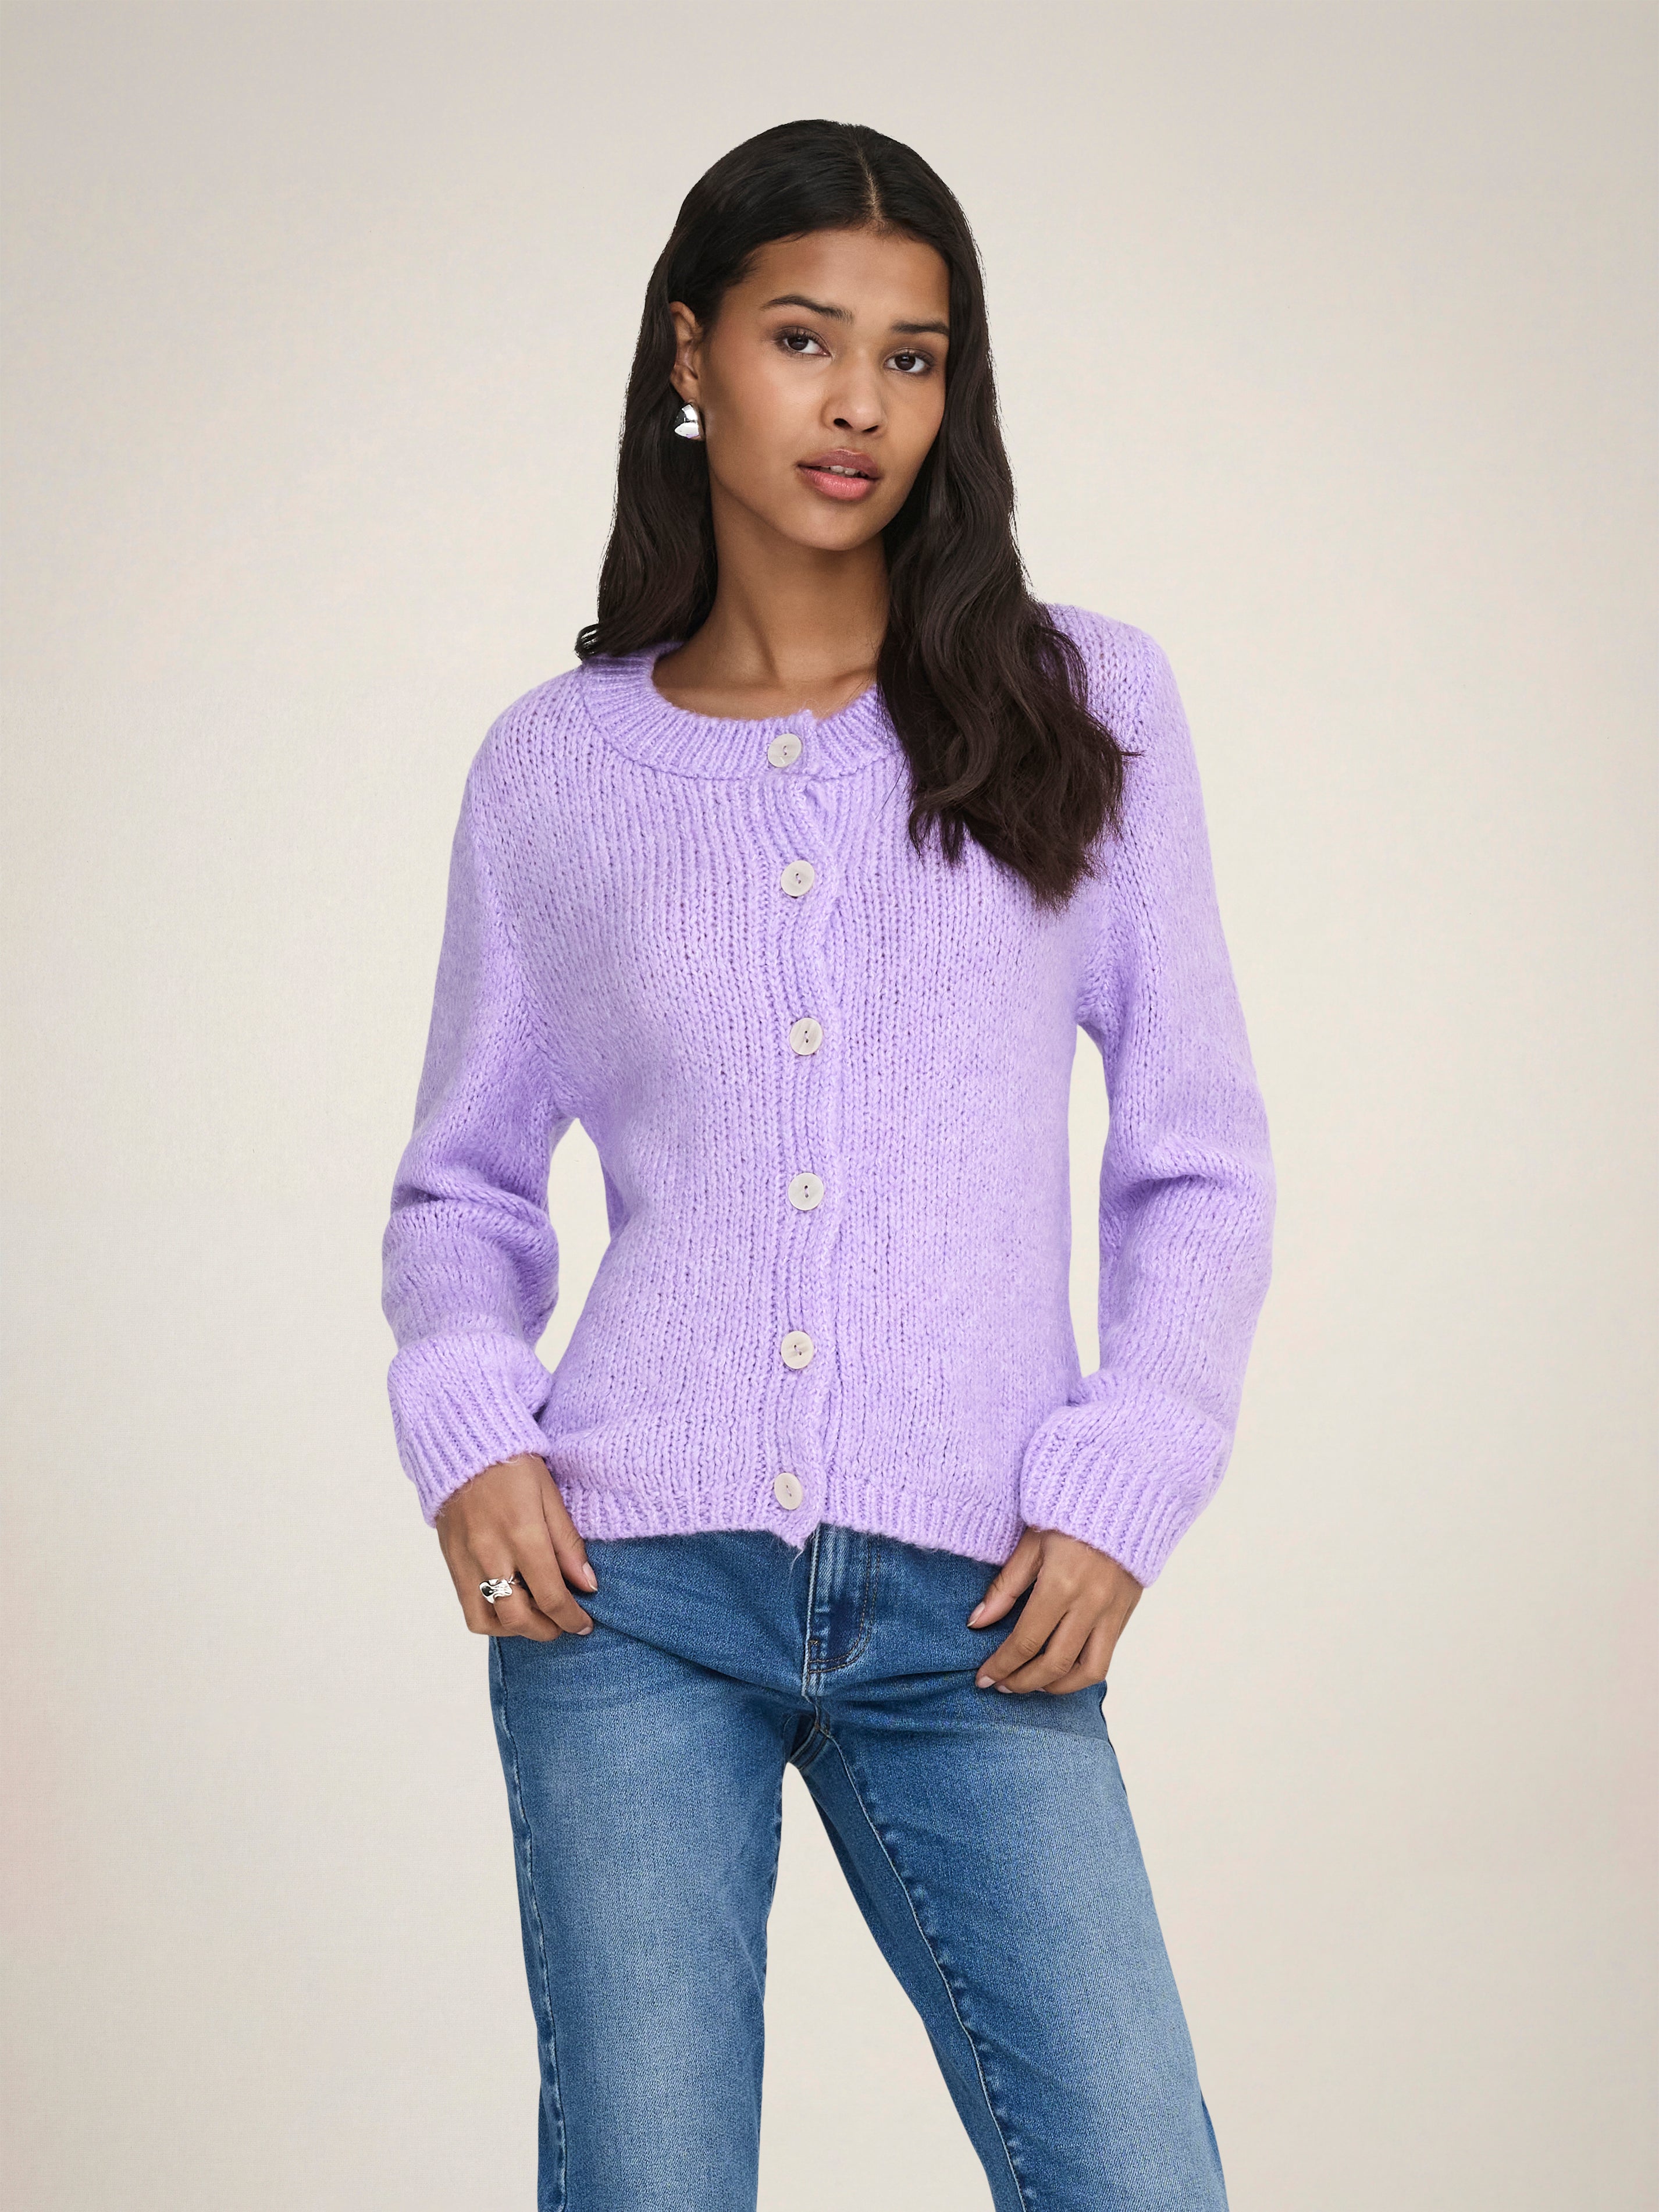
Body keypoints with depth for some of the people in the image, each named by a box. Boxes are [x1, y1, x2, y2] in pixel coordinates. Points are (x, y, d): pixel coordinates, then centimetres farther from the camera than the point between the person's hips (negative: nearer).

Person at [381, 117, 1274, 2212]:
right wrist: (465, 1433, -2)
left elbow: (1198, 1159, 8)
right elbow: (464, 1177, 16)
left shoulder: (1081, 702, 6)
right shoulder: (558, 763, 8)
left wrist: (1121, 1489, -3)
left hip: (973, 1610, 0)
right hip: (635, 1584, 1)